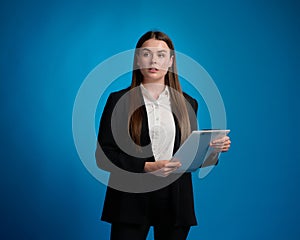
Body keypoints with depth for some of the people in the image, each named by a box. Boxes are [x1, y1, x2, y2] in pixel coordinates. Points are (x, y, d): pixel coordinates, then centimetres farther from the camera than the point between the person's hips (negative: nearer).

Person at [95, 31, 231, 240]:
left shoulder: (187, 103, 10)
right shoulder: (118, 100, 1)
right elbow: (103, 155, -5)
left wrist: (212, 147, -5)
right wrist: (147, 166, -16)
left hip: (175, 201, 3)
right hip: (132, 201, -2)